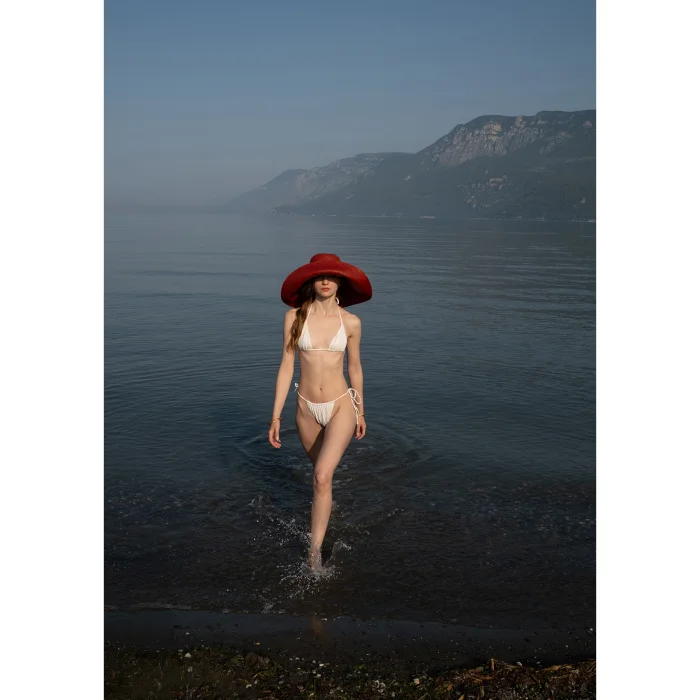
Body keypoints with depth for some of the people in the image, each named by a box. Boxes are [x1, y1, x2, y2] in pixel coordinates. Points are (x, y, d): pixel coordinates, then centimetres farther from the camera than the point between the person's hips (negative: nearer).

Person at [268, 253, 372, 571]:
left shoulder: (351, 322, -6)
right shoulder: (294, 317, -6)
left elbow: (354, 368, 7)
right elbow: (286, 367, -3)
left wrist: (361, 413, 14)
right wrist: (276, 417, -4)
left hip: (340, 406, -2)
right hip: (307, 408, 2)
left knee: (322, 476, -17)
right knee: (321, 471, 23)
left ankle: (315, 549, -5)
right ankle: (324, 505, 56)